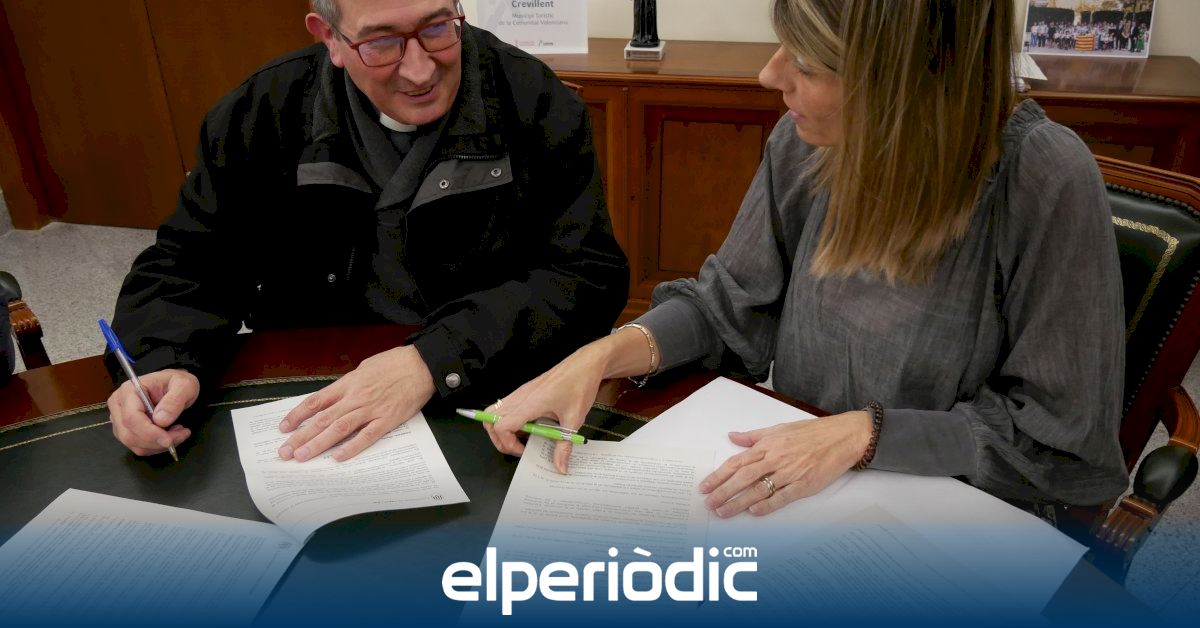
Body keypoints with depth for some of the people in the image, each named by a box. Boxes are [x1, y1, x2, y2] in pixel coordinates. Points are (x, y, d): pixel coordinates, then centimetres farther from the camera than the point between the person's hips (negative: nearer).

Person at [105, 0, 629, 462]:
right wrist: (164, 364, -17)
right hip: (308, 418, 3)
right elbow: (189, 262, 5)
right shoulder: (261, 113, -2)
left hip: (488, 408, -2)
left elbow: (589, 275, -14)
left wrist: (433, 362, -26)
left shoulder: (539, 108, -9)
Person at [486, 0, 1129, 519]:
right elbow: (728, 305, 2)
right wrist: (602, 355, -14)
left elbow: (1063, 438, -16)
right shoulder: (806, 141, -9)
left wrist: (862, 434, -24)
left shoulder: (1045, 182, -23)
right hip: (793, 493, 4)